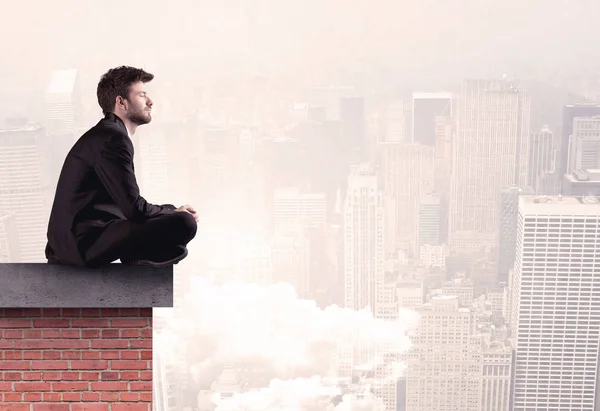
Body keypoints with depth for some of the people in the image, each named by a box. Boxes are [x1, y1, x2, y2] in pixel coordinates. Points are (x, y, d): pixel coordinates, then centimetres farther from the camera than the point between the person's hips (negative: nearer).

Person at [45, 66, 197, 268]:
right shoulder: (112, 137, -13)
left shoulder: (105, 133, 19)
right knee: (184, 223, -22)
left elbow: (127, 205, 22)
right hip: (86, 242, -11)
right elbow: (134, 209, -19)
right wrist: (175, 213, -2)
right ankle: (138, 264, 0)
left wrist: (170, 212, 11)